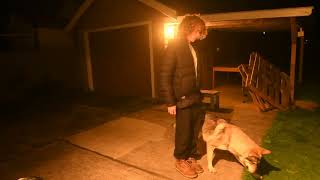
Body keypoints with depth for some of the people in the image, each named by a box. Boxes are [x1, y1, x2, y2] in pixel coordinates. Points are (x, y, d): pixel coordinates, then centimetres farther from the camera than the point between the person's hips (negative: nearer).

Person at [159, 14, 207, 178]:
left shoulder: (192, 47, 11)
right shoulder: (174, 46, -13)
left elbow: (195, 73, 12)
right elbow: (165, 76, -16)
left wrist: (198, 94, 11)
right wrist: (170, 102, -18)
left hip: (195, 97, 7)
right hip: (183, 99, -7)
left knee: (194, 131, 16)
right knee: (184, 132, 7)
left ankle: (191, 157, 35)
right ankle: (180, 161, 29)